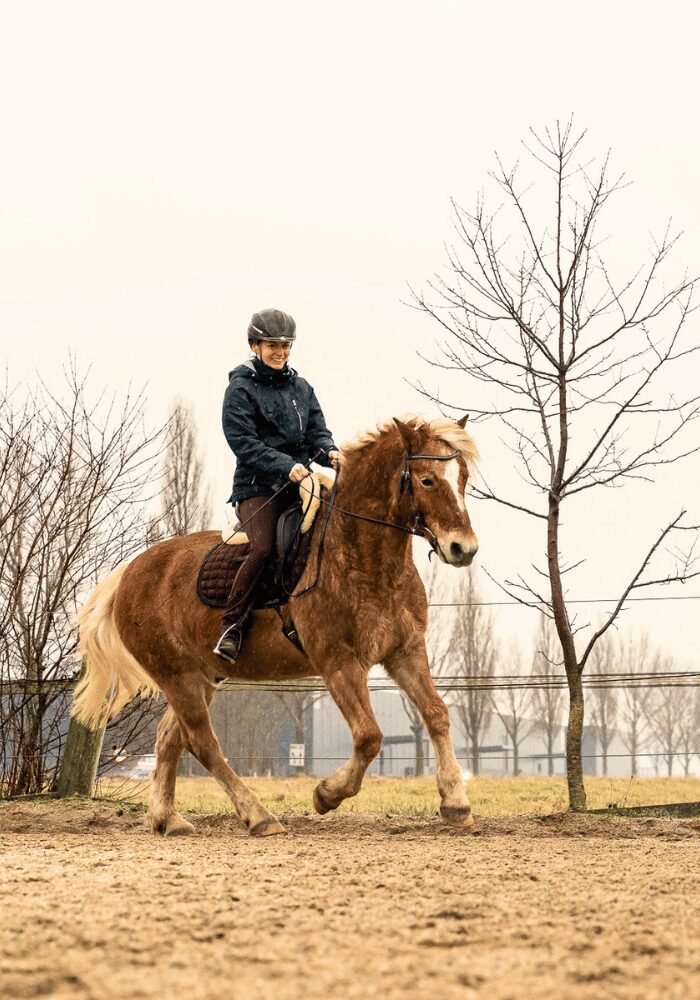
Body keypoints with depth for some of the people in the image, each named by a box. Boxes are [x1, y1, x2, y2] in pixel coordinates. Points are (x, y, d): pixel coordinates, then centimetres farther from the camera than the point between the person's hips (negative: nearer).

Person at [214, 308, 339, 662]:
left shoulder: (301, 387, 16)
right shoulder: (241, 388, -1)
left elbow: (317, 430, 16)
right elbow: (243, 442, -10)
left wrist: (328, 451, -8)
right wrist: (285, 465, -21)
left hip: (299, 483, 5)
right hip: (258, 485, -5)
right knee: (263, 547, -27)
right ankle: (232, 626, -14)